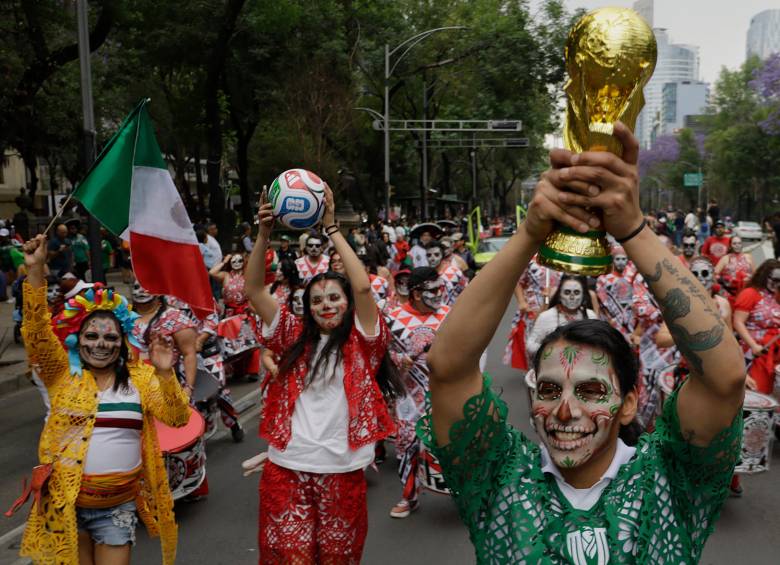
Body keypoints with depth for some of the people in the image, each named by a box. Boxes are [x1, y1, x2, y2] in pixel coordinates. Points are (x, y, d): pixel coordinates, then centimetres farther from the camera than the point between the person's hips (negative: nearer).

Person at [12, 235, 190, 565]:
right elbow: (36, 331, -13)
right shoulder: (62, 372, 0)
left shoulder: (140, 377, 2)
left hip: (119, 504, 1)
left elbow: (177, 418, -6)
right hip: (66, 500, 0)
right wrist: (35, 269, -23)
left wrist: (165, 375, -23)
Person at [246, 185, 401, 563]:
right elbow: (254, 290, 3)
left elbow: (363, 287, -14)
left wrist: (331, 228, -12)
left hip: (341, 470, -1)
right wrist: (264, 234, -8)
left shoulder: (361, 342, 1)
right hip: (286, 467, 1)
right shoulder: (295, 337, 9)